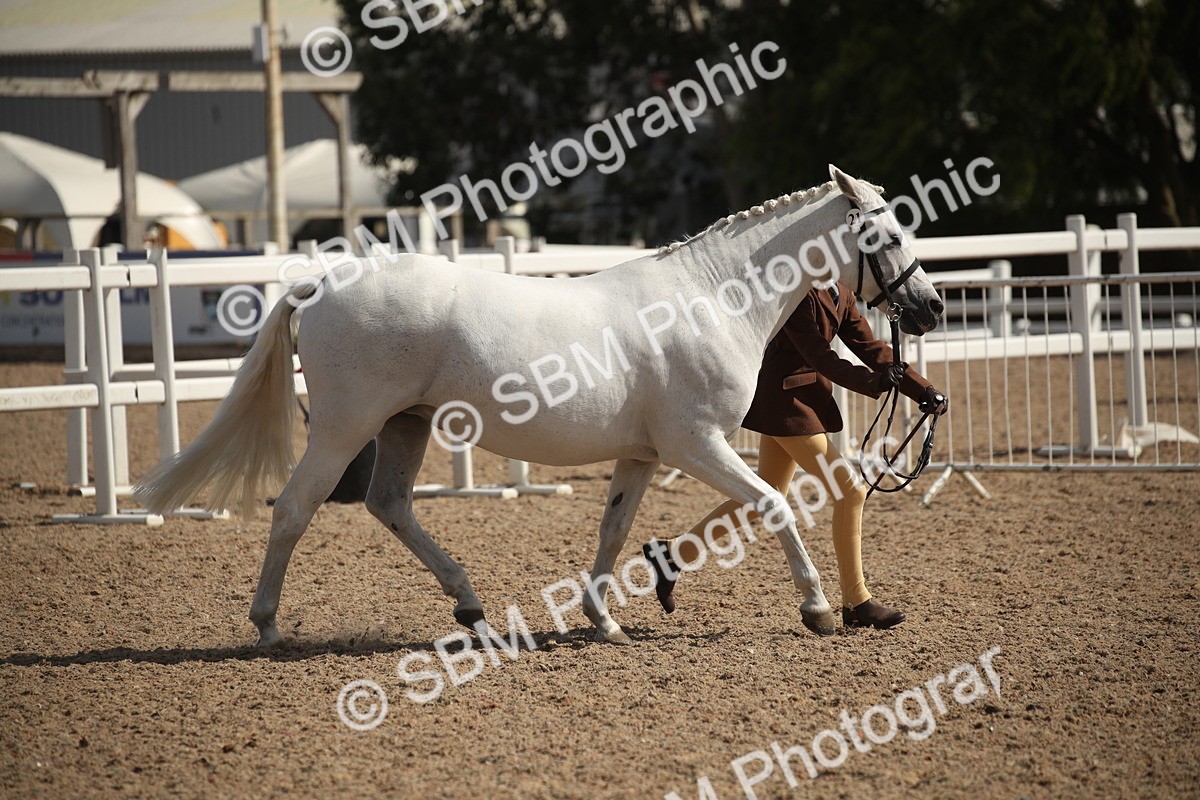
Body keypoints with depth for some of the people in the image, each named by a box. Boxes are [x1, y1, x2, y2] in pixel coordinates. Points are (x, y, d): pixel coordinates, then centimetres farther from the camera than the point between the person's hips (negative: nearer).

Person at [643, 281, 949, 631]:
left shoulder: (839, 293, 10)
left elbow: (869, 348, 9)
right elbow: (819, 356, -23)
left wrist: (923, 390, 1)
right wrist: (872, 382, -36)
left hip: (809, 398, 10)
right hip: (786, 398, -10)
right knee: (850, 491, -9)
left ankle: (673, 551, 26)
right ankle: (856, 602, 0)